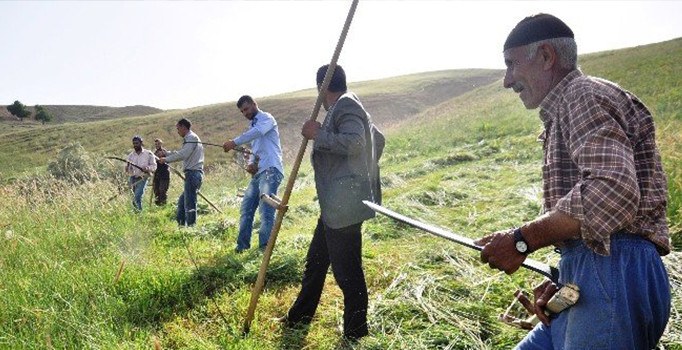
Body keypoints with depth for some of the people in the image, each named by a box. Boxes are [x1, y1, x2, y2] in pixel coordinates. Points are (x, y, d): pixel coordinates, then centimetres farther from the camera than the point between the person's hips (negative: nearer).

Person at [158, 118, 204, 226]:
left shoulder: (191, 137, -9)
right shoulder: (190, 138, 22)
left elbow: (182, 155, -18)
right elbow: (182, 153, 31)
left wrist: (166, 159, -8)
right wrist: (166, 153, 26)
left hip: (193, 174, -10)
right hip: (194, 174, 10)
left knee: (189, 203, -9)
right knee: (182, 201, 17)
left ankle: (191, 227, -7)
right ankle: (181, 225, 21)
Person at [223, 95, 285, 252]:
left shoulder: (266, 118, -1)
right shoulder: (252, 126, 25)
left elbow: (257, 132, -24)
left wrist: (235, 142, -32)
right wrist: (250, 164, 5)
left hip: (270, 170, -9)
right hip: (257, 172, 9)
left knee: (266, 211, -15)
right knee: (246, 208, 9)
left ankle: (265, 249, -12)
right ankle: (242, 246, 17)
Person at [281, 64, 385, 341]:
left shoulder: (345, 106, -12)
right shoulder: (345, 107, 19)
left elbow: (354, 143, -28)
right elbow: (378, 139, 27)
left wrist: (318, 134, -19)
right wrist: (364, 172, 30)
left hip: (344, 206, -11)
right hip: (335, 205, 11)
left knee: (347, 271, -2)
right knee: (315, 261, 20)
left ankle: (355, 334, 11)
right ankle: (299, 317, 35)